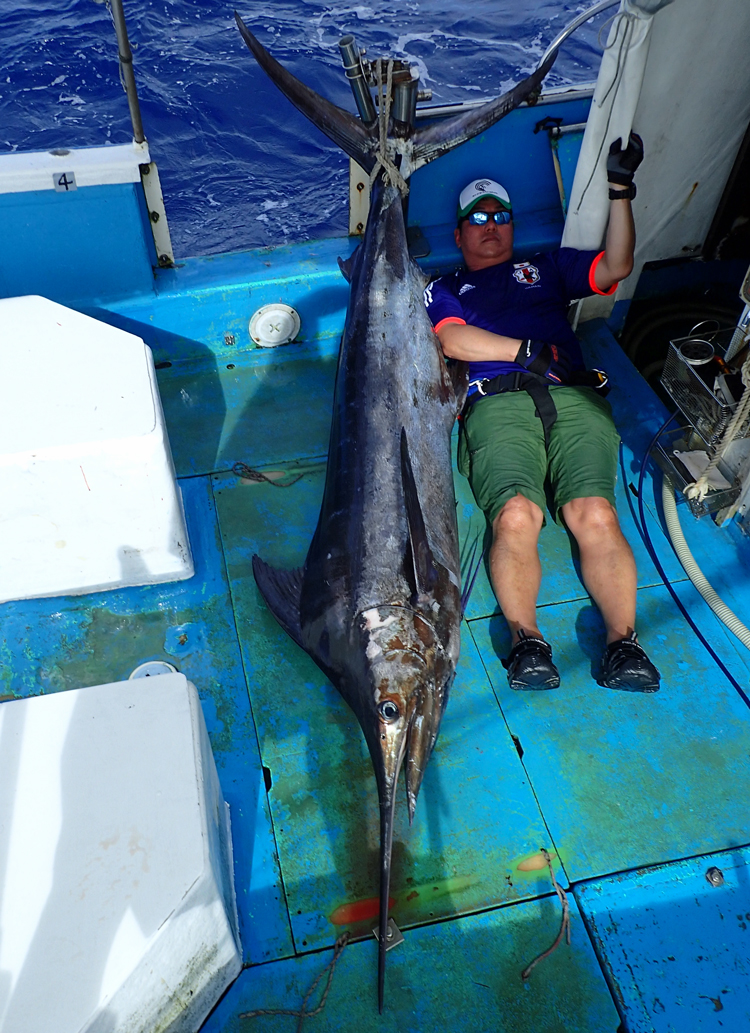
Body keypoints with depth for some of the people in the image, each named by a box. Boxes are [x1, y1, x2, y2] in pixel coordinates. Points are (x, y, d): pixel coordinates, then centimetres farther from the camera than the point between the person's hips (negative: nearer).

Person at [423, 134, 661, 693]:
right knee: (515, 516, -30)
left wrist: (620, 190, 15)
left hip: (575, 400, 2)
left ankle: (624, 641, -27)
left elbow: (616, 267, 23)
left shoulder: (547, 267, 37)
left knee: (595, 515, -24)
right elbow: (453, 340, 8)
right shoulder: (444, 289, 30)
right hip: (497, 406, -1)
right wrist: (528, 349, 1)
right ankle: (526, 639, -28)